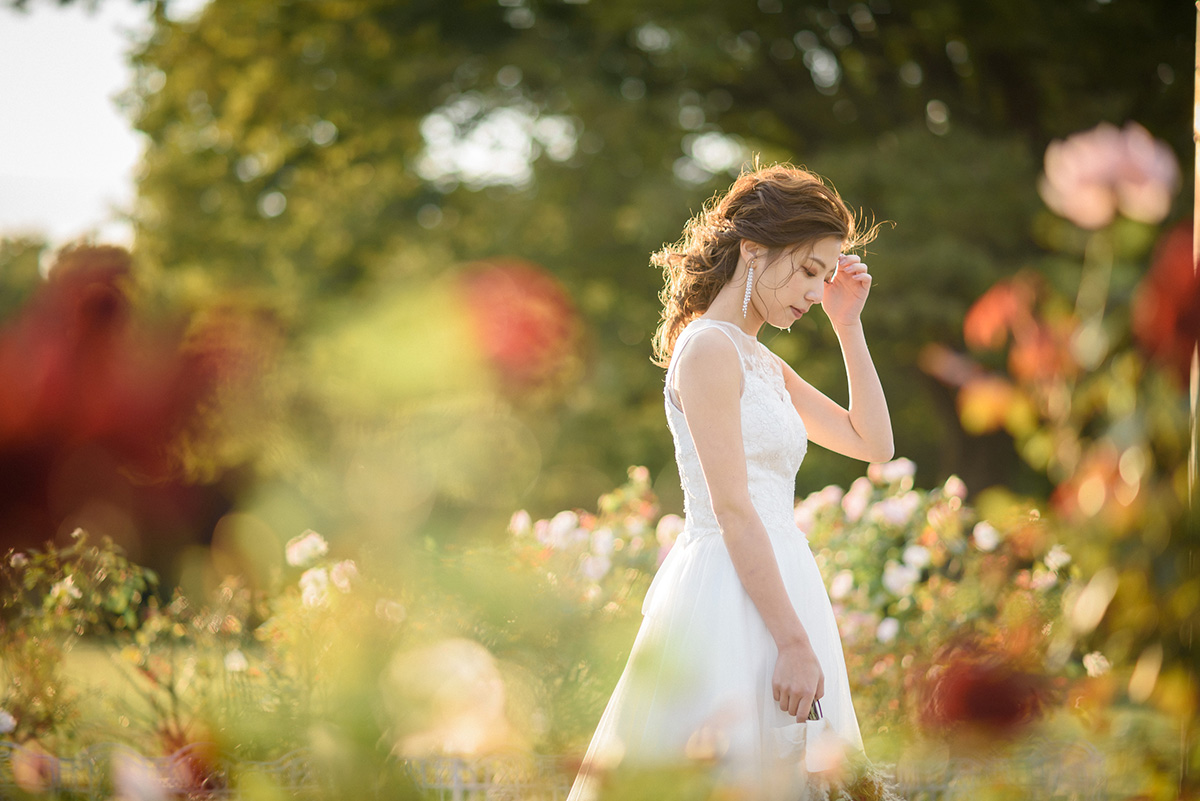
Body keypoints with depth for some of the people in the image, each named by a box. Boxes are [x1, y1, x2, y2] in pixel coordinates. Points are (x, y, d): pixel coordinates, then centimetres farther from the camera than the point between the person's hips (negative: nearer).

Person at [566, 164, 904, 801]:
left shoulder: (760, 361, 18)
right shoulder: (709, 347, -10)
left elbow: (873, 443, 22)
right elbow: (733, 512, -16)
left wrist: (848, 326, 16)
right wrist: (794, 640, -20)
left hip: (773, 587, 10)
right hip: (729, 599, -10)